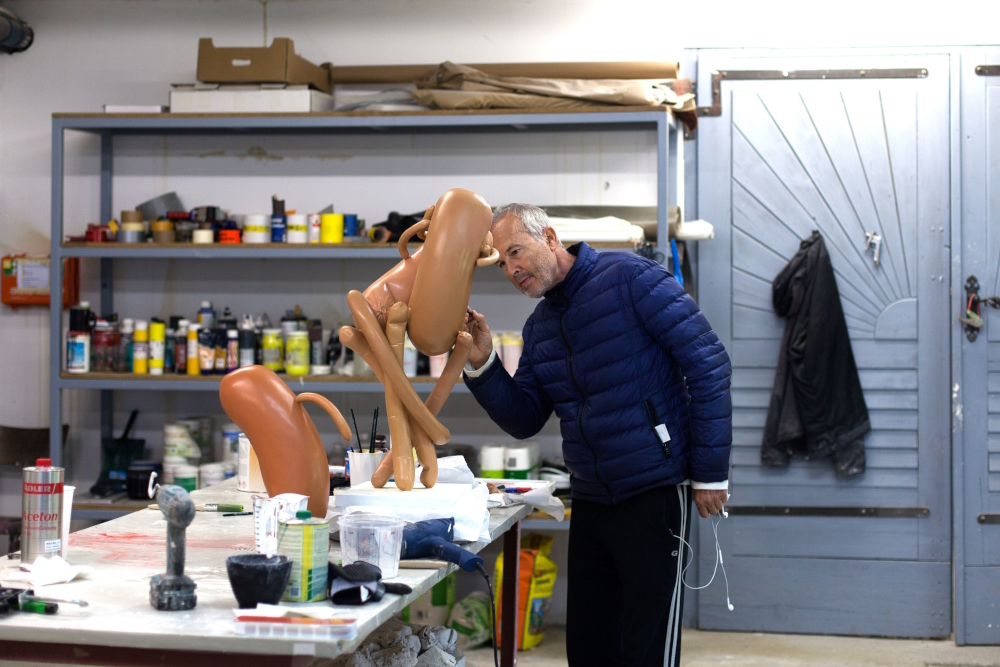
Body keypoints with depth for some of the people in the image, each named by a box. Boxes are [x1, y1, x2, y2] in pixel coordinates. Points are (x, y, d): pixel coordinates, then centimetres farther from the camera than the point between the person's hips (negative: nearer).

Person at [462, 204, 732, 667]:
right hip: (590, 501, 7)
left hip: (655, 494, -7)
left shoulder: (630, 278, -10)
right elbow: (524, 421, 13)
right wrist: (482, 366, -4)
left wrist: (710, 472, -14)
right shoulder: (539, 326, 12)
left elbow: (708, 363, -13)